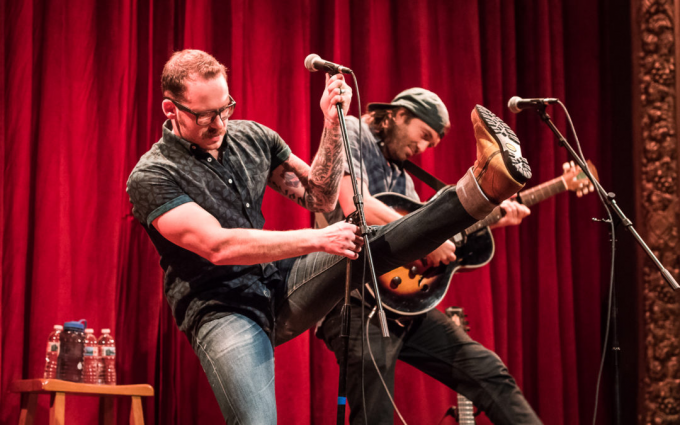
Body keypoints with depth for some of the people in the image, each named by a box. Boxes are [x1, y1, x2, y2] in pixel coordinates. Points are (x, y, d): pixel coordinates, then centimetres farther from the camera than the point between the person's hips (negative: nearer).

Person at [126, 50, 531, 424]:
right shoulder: (151, 177, -12)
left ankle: (485, 184, -24)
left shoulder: (252, 137, 7)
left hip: (282, 285, 5)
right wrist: (317, 240, -25)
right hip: (221, 311, -5)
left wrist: (333, 123, -6)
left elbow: (320, 196, 9)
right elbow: (217, 246, -24)